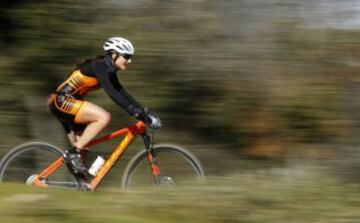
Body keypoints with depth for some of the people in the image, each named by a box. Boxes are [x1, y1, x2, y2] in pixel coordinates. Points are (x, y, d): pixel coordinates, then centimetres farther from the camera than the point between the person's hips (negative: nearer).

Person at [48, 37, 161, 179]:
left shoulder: (109, 71, 10)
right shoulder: (98, 66, -19)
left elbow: (122, 94, 15)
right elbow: (112, 93, -31)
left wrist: (144, 112, 6)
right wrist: (137, 113, -36)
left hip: (65, 103, 10)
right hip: (61, 101, -10)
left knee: (81, 150, 11)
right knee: (104, 117, -25)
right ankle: (73, 153, -19)